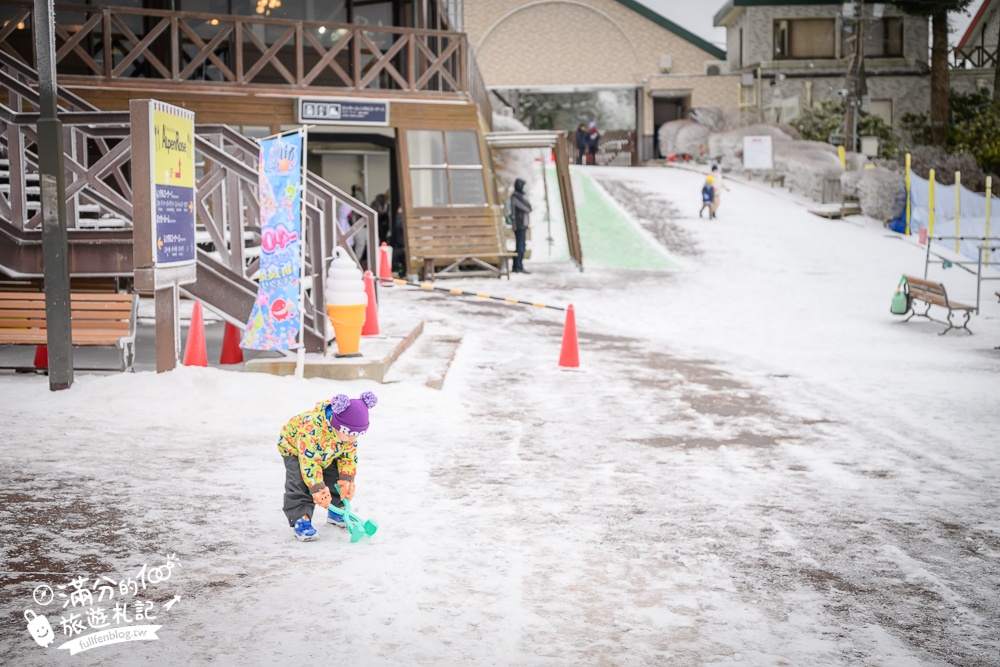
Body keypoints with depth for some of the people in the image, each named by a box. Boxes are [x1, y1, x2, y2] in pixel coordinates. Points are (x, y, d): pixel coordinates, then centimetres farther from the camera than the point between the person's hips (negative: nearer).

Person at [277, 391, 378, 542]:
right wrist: (318, 489, -36)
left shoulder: (349, 431, -25)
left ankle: (336, 512, 21)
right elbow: (309, 461, -41)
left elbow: (349, 455, -8)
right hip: (294, 447, -6)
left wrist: (346, 479, -16)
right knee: (299, 482, -23)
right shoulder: (312, 428, -47)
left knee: (336, 477, 1)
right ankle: (300, 519, -14)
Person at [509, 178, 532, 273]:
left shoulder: (518, 196, 19)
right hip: (520, 225, -10)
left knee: (519, 246, 11)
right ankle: (519, 267, -17)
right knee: (521, 247, -13)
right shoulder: (516, 197, -13)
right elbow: (528, 208, -15)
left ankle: (516, 266, 14)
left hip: (522, 225, 10)